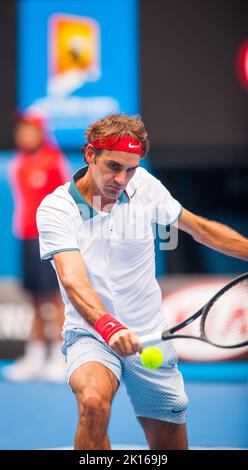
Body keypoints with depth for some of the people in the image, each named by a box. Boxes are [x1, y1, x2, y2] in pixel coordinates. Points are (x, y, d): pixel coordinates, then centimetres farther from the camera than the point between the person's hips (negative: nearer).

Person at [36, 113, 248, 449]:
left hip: (150, 337, 4)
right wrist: (106, 325, -45)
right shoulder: (56, 208, -14)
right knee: (94, 402, -35)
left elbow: (201, 228, 12)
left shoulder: (144, 186, -2)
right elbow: (73, 280, -28)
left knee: (171, 442, 4)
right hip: (90, 334, -4)